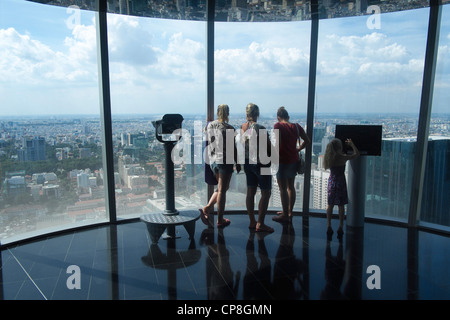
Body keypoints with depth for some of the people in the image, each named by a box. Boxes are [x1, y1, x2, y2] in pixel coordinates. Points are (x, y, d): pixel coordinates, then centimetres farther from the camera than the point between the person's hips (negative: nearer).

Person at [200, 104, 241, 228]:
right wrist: (237, 163, 0)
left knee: (221, 188, 22)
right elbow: (233, 148, -10)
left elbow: (207, 143, 10)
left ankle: (207, 208, 7)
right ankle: (220, 220, 13)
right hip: (225, 161, -6)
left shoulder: (209, 126, 4)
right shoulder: (229, 128, -12)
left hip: (213, 161, 6)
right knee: (222, 190, 3)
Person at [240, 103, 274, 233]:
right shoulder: (260, 129, -18)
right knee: (266, 193, 3)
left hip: (248, 162, 7)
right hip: (260, 163, -7)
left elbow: (242, 144, 7)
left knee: (250, 192, 11)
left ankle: (252, 222, 19)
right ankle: (260, 224, 5)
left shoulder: (242, 127, 2)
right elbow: (269, 147, -13)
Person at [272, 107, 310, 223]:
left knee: (283, 189, 2)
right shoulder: (296, 126, 5)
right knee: (291, 187, 18)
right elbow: (307, 141, 9)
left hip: (283, 160, -7)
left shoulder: (278, 126, -12)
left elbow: (278, 143, -23)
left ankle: (285, 215, 10)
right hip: (294, 160, 7)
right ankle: (289, 211, 30)